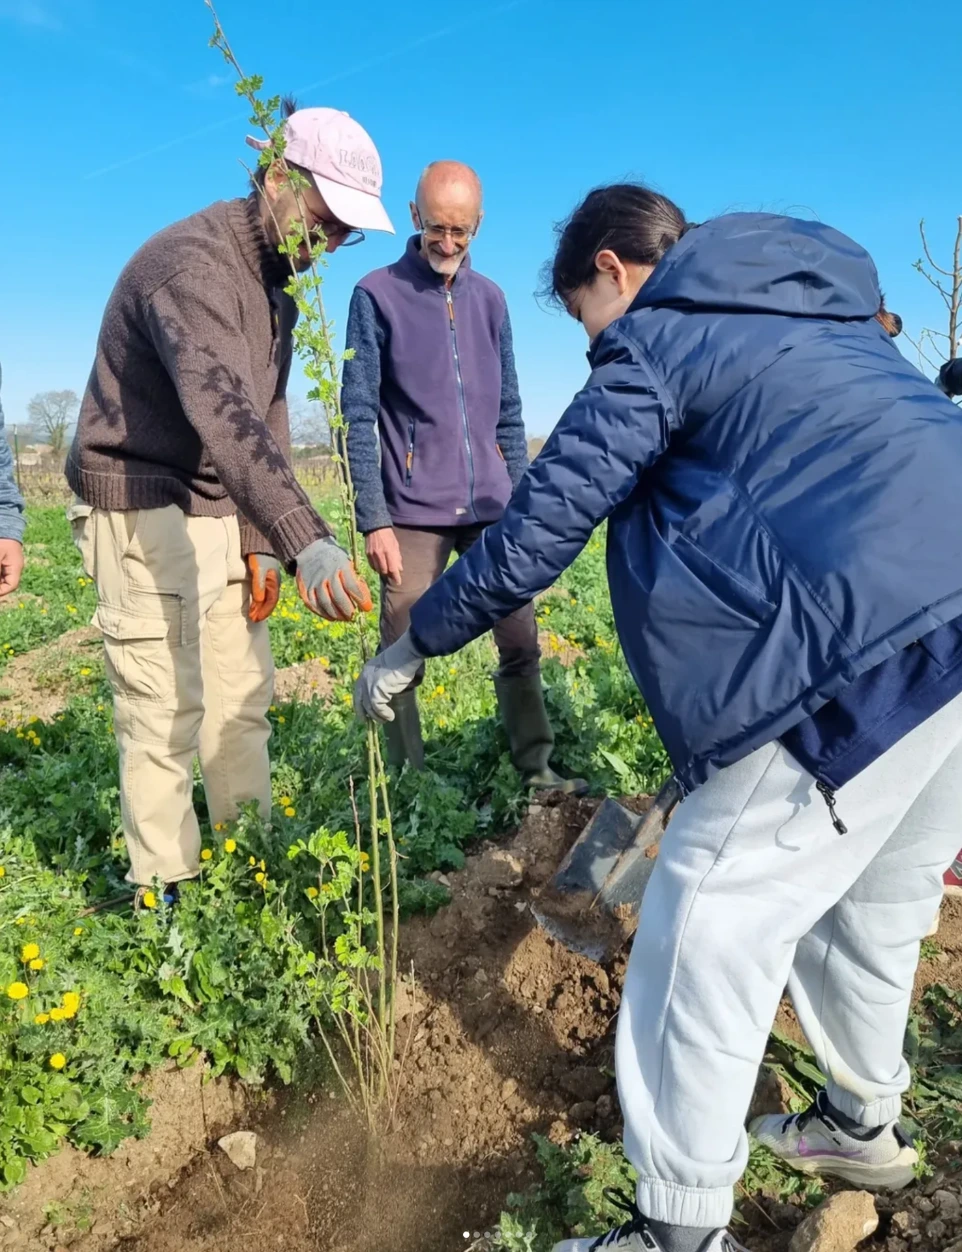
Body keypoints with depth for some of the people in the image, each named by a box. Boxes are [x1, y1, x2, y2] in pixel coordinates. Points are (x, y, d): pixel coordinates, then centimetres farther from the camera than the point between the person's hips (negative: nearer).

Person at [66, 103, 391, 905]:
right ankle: (164, 895, 10)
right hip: (145, 513, -9)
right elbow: (221, 411, -39)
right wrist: (305, 540, -52)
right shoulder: (192, 262, -20)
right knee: (165, 716, -6)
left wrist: (262, 542, 5)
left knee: (243, 698, 13)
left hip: (222, 516, 9)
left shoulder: (276, 282, 11)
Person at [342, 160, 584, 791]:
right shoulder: (378, 295, -1)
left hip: (491, 509, 4)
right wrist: (373, 520, -11)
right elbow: (358, 419, -4)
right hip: (414, 514, -4)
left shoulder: (490, 298, 11)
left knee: (522, 643, 6)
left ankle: (537, 767, 21)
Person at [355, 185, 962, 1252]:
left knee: (711, 919, 0)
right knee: (874, 900, 24)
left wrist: (410, 646, 10)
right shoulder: (817, 313, 26)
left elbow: (534, 533, -4)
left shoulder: (656, 338, 1)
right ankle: (864, 1122, 44)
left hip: (865, 642, -9)